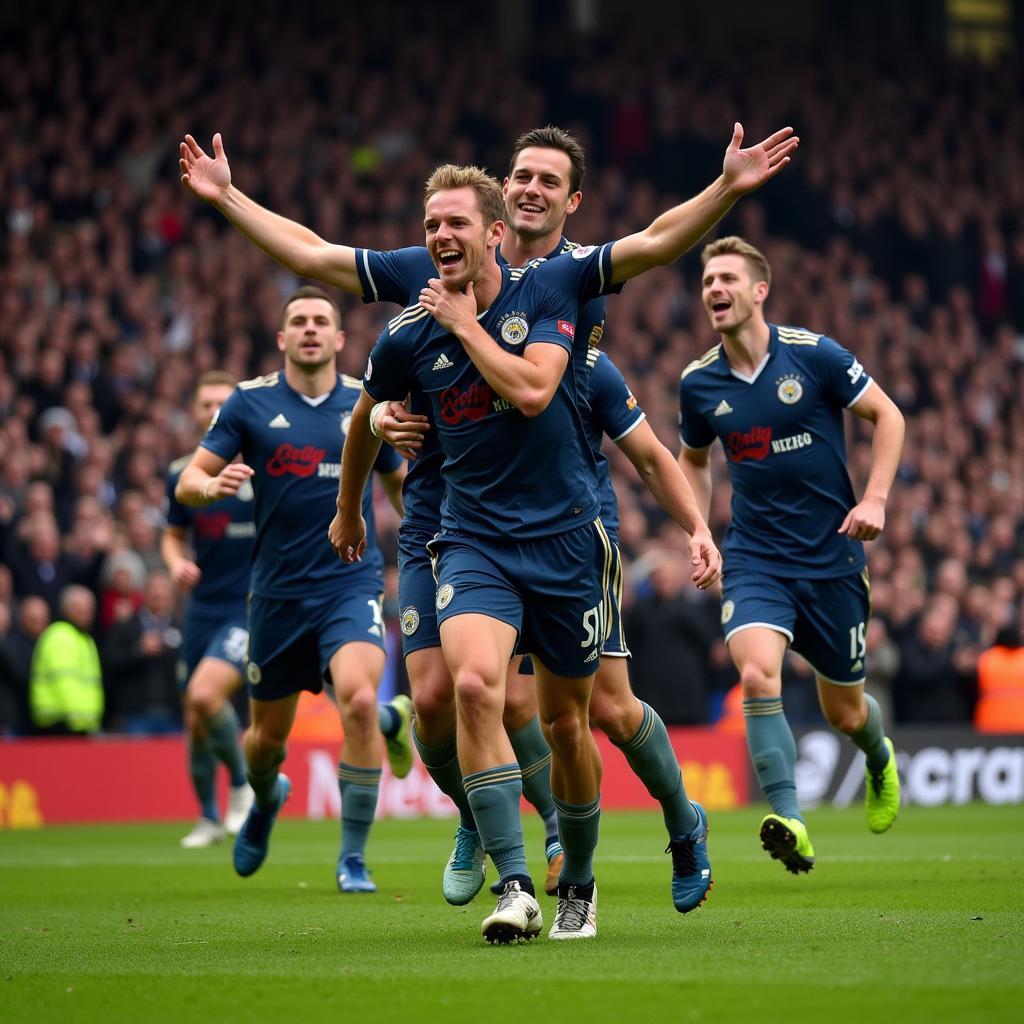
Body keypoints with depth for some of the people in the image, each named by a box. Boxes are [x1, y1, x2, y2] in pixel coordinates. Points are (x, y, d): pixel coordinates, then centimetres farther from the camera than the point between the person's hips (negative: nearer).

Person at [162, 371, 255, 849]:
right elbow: (173, 535, 16)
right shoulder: (183, 474, 4)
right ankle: (208, 818, 25)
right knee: (195, 718, 7)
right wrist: (177, 563, -4)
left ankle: (243, 784, -1)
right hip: (203, 607, 5)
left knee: (205, 694, -24)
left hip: (254, 606, -5)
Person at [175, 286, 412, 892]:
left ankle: (354, 858, -12)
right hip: (278, 590, 1)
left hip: (352, 581, -1)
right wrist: (212, 485, -24)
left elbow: (401, 483, 20)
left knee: (358, 699, -26)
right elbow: (188, 483, -2)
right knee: (269, 734, 11)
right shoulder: (251, 403, 0)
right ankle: (265, 799, 50)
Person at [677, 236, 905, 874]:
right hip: (755, 557, 1)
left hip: (832, 556, -1)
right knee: (757, 676, -27)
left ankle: (880, 756, 48)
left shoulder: (813, 355, -10)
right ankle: (789, 822, -29)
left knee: (844, 714, 11)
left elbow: (888, 415, -1)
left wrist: (875, 498, -12)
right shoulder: (699, 384, 0)